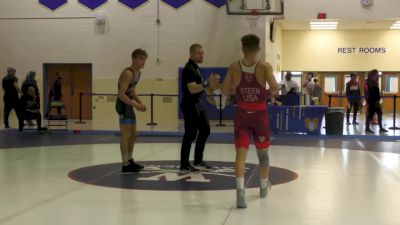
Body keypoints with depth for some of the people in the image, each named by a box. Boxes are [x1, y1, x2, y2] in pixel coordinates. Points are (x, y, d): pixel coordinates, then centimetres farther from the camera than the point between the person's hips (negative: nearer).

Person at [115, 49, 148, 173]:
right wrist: (135, 104, -25)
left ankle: (130, 160, 30)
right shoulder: (128, 73, -19)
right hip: (123, 104, -10)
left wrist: (140, 103, 9)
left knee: (133, 135, 17)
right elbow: (121, 94, -25)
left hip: (128, 104, 10)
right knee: (126, 135, -7)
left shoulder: (138, 73, 11)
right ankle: (125, 165, -3)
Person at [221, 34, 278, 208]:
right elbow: (275, 89, -19)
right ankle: (264, 186, 38)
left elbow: (225, 91, 0)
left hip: (241, 115, 1)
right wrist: (272, 92, 4)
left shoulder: (234, 67, -4)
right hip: (260, 115, 0)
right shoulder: (265, 67, -11)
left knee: (241, 152, -4)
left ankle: (240, 187, -27)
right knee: (263, 152, 19)